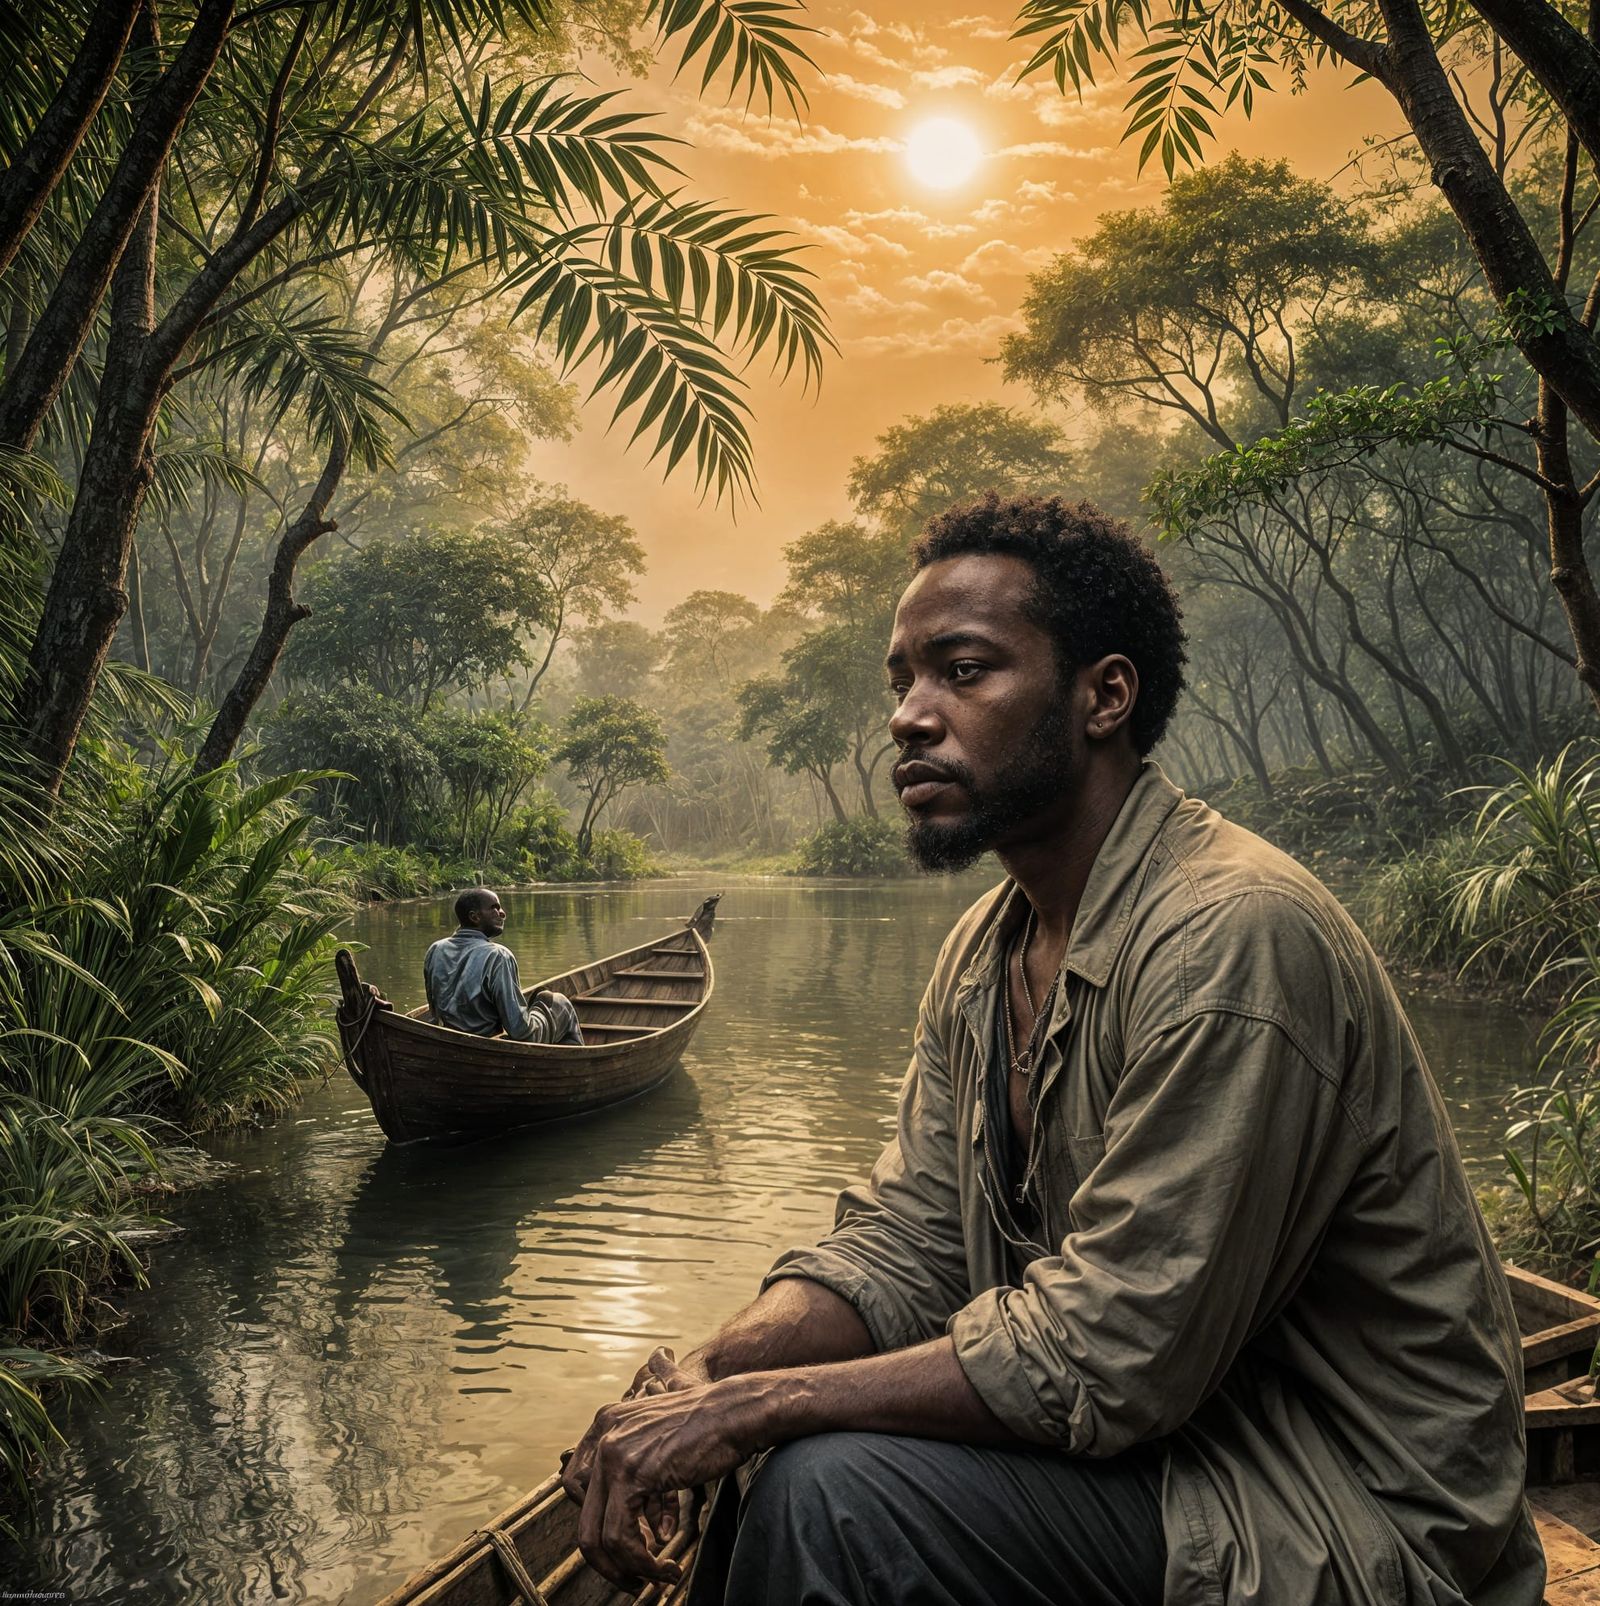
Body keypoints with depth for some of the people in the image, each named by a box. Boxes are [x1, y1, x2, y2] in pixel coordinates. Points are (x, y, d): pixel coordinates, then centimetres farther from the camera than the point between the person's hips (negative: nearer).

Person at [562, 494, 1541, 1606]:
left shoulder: (1234, 938, -27)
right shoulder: (985, 949, 4)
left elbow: (1105, 1358, -27)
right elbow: (905, 1241, 2)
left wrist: (756, 1403, -22)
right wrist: (706, 1376, -15)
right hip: (1142, 1428, 8)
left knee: (833, 1489, -23)